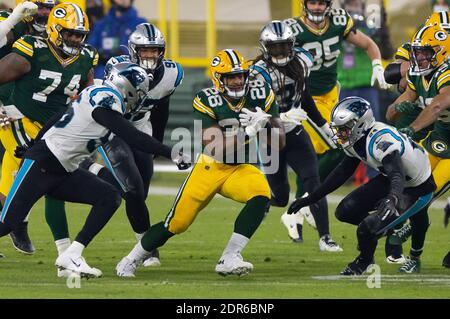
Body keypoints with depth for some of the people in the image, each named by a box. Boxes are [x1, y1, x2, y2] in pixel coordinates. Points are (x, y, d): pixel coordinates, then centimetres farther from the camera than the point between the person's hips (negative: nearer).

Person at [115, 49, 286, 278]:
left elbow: (279, 142, -5)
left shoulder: (261, 94, -8)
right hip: (211, 167, -2)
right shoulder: (207, 102, -18)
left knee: (261, 196, -30)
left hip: (240, 169, 2)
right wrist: (249, 131, -33)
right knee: (176, 223, -3)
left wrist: (265, 123, -24)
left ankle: (229, 259, -26)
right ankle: (131, 260, 23)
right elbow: (217, 149, -26)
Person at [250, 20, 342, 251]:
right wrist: (283, 117, -39)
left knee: (312, 181, -13)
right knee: (280, 197, 2)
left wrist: (323, 125, 16)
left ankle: (324, 238, -10)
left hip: (295, 134, 4)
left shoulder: (300, 62, -2)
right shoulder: (260, 74, -20)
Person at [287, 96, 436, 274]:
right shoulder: (357, 138, -7)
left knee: (368, 228, -19)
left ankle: (364, 262, 13)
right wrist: (311, 198, 6)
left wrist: (393, 198, -70)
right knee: (345, 211, -3)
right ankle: (388, 228, 21)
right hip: (388, 180, 9)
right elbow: (342, 172, 7)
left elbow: (397, 175, -49)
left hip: (418, 189, -8)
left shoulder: (381, 140, -35)